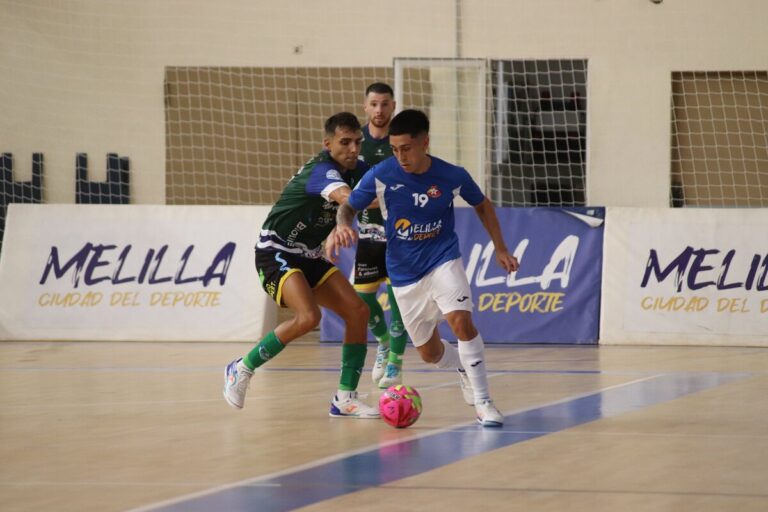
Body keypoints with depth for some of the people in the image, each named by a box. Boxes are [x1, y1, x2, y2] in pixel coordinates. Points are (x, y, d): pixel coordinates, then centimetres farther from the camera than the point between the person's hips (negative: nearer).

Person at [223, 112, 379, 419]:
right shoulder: (322, 170, -25)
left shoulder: (354, 170, 2)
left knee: (357, 311, -5)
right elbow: (346, 197, -44)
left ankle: (345, 398, 1)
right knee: (308, 316, -28)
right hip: (276, 252, -9)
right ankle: (242, 369, -8)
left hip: (309, 257, 9)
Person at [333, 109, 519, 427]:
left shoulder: (452, 176, -13)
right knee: (430, 353, 11)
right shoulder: (381, 175, -15)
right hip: (405, 275, 2)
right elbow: (348, 206, -3)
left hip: (443, 262, -2)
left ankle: (483, 402, -19)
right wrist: (342, 224, -26)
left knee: (461, 321, -28)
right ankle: (465, 368, 47)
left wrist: (500, 249, 6)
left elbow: (482, 205, 7)